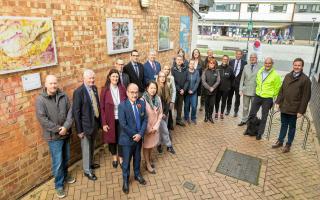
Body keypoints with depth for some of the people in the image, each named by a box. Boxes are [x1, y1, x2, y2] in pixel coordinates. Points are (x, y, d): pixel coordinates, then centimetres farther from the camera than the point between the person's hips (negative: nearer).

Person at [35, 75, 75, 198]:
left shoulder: (63, 96, -1)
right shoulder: (40, 99, -12)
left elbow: (70, 112, -3)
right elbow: (42, 119, -16)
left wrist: (66, 127, -15)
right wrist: (58, 129, -16)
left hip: (66, 133, 4)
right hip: (53, 136, -4)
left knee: (66, 158, 20)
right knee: (57, 162, 3)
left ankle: (65, 175, 44)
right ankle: (59, 185, 23)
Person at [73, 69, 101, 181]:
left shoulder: (94, 88, 2)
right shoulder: (78, 92, -19)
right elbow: (76, 112, -17)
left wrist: (100, 120, 10)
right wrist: (79, 130, -16)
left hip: (95, 122, 6)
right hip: (86, 125, -6)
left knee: (92, 146, 23)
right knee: (86, 148, 10)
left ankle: (91, 163, 44)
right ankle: (87, 170, 27)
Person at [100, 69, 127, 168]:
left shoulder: (122, 88, -4)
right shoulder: (105, 90, -10)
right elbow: (102, 107, -8)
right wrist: (104, 123, -11)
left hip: (121, 118, 1)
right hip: (110, 119, -1)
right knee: (111, 138, 15)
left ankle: (121, 158, 30)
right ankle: (114, 157, 39)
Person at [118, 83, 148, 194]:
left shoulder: (142, 103, -4)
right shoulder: (122, 106, -18)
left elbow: (145, 120, -3)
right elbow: (123, 125, -20)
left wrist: (140, 134, -15)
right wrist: (134, 135, -15)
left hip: (139, 137, 4)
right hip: (127, 138, -4)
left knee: (137, 158, 23)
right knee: (126, 161, 14)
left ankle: (137, 175, 47)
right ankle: (125, 180, 36)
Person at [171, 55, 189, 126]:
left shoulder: (185, 70, 6)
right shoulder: (173, 69, -6)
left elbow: (187, 81, 3)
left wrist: (183, 89, -9)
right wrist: (178, 89, -12)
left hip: (182, 91, 4)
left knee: (180, 106, 12)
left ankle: (178, 119, 23)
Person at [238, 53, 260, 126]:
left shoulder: (259, 68, -7)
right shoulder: (246, 67, 5)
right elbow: (242, 79, 6)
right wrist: (240, 89, 1)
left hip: (255, 91, -3)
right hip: (246, 90, 3)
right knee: (245, 107, 13)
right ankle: (244, 120, 26)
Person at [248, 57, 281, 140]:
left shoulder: (275, 75, -11)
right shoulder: (260, 71, 2)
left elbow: (278, 88, 0)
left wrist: (272, 95, 7)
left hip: (267, 99, -4)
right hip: (257, 96, 4)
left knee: (264, 117, 8)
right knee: (252, 114, 9)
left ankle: (259, 133, 19)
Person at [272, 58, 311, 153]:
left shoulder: (305, 79, -9)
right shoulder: (287, 76, 6)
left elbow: (306, 96, -10)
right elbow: (281, 90, 11)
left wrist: (301, 110, -13)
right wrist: (278, 102, 5)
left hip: (294, 109, -4)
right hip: (284, 107, 4)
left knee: (292, 126, 11)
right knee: (284, 125, 17)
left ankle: (288, 144, 24)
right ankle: (280, 141, 29)